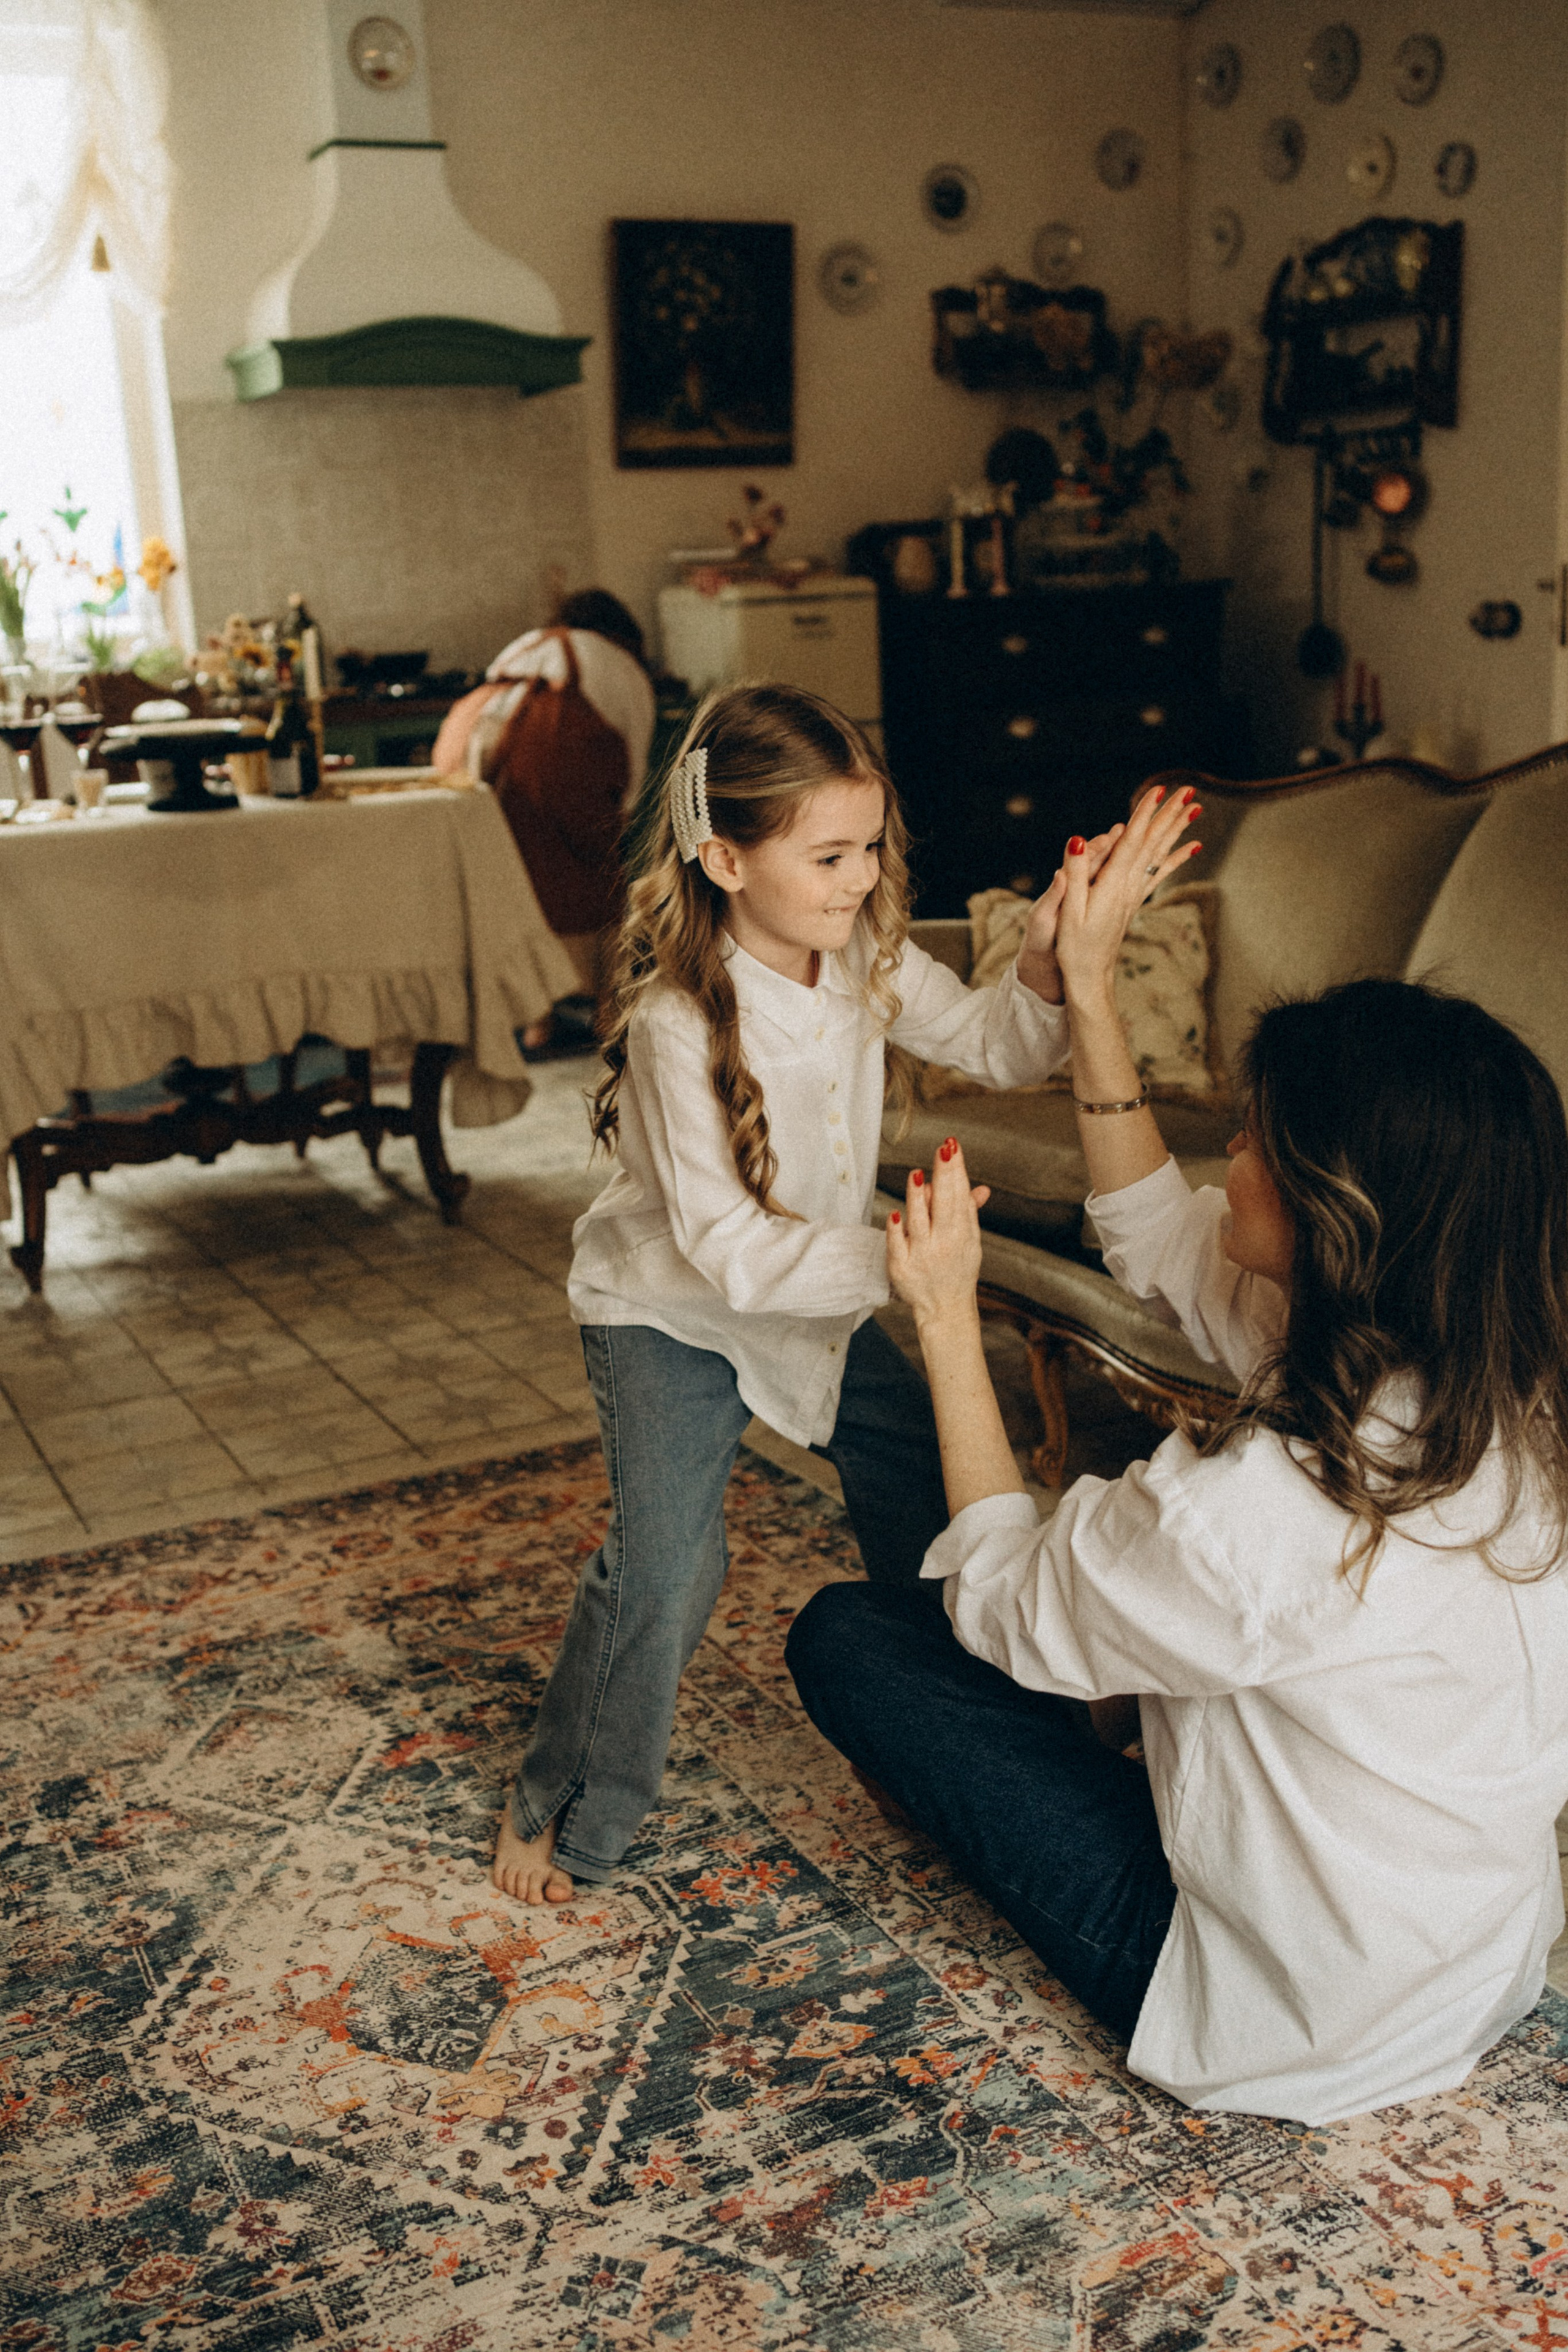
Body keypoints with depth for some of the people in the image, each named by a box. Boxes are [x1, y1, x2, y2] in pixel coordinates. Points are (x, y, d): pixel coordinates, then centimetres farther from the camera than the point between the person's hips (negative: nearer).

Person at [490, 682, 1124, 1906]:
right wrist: (893, 1263, -42)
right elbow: (722, 1242, -34)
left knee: (925, 1480, 10)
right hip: (673, 1309, -7)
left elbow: (994, 1049, -2)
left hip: (816, 1288, 7)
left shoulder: (867, 958, -12)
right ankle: (564, 1809, 9)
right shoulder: (678, 1022, -32)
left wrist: (1044, 970, -23)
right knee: (665, 1564, -14)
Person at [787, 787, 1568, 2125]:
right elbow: (1166, 1245, -1)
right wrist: (1089, 989, -3)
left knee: (843, 1636, -2)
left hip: (1299, 2031, -7)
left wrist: (948, 1316, -14)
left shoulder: (1259, 1512, -38)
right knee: (1117, 1501, 18)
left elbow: (1000, 1605, -17)